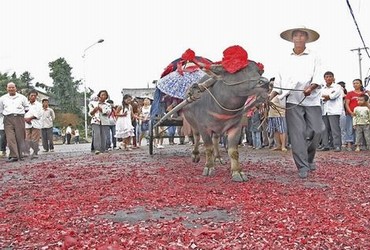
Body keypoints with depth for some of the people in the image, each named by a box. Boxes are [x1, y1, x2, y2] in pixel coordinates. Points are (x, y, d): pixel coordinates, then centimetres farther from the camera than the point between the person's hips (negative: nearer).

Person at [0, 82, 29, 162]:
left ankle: (21, 155, 8)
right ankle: (13, 156, -12)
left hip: (19, 118, -1)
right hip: (8, 119, 1)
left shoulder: (22, 97, 11)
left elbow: (27, 108, 19)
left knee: (20, 137, -1)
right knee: (10, 138, -10)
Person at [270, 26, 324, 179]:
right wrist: (270, 97, 5)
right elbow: (279, 81, 16)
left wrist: (311, 87, -24)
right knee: (296, 133, -5)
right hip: (292, 101, 1)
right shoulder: (286, 60, 15)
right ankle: (303, 167, 0)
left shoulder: (313, 57, 9)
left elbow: (318, 77, -4)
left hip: (312, 99, -1)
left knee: (316, 130, -2)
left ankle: (309, 158, 24)